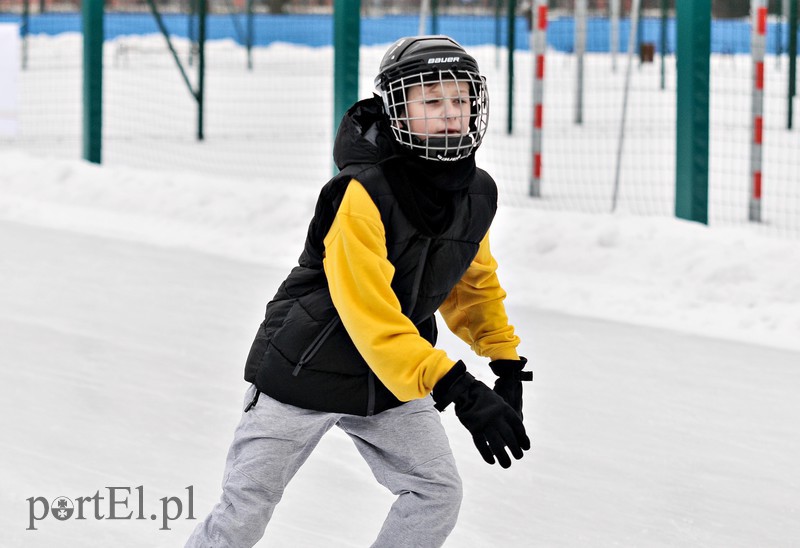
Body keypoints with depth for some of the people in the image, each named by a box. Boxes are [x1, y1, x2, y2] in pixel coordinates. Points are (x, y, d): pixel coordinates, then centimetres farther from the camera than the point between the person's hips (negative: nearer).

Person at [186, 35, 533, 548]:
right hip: (304, 369, -6)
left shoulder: (478, 193, -5)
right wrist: (459, 390, -37)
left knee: (439, 493, -3)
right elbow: (372, 317, -32)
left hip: (393, 379, 6)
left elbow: (474, 280, 15)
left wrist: (507, 359, 13)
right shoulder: (363, 194, -28)